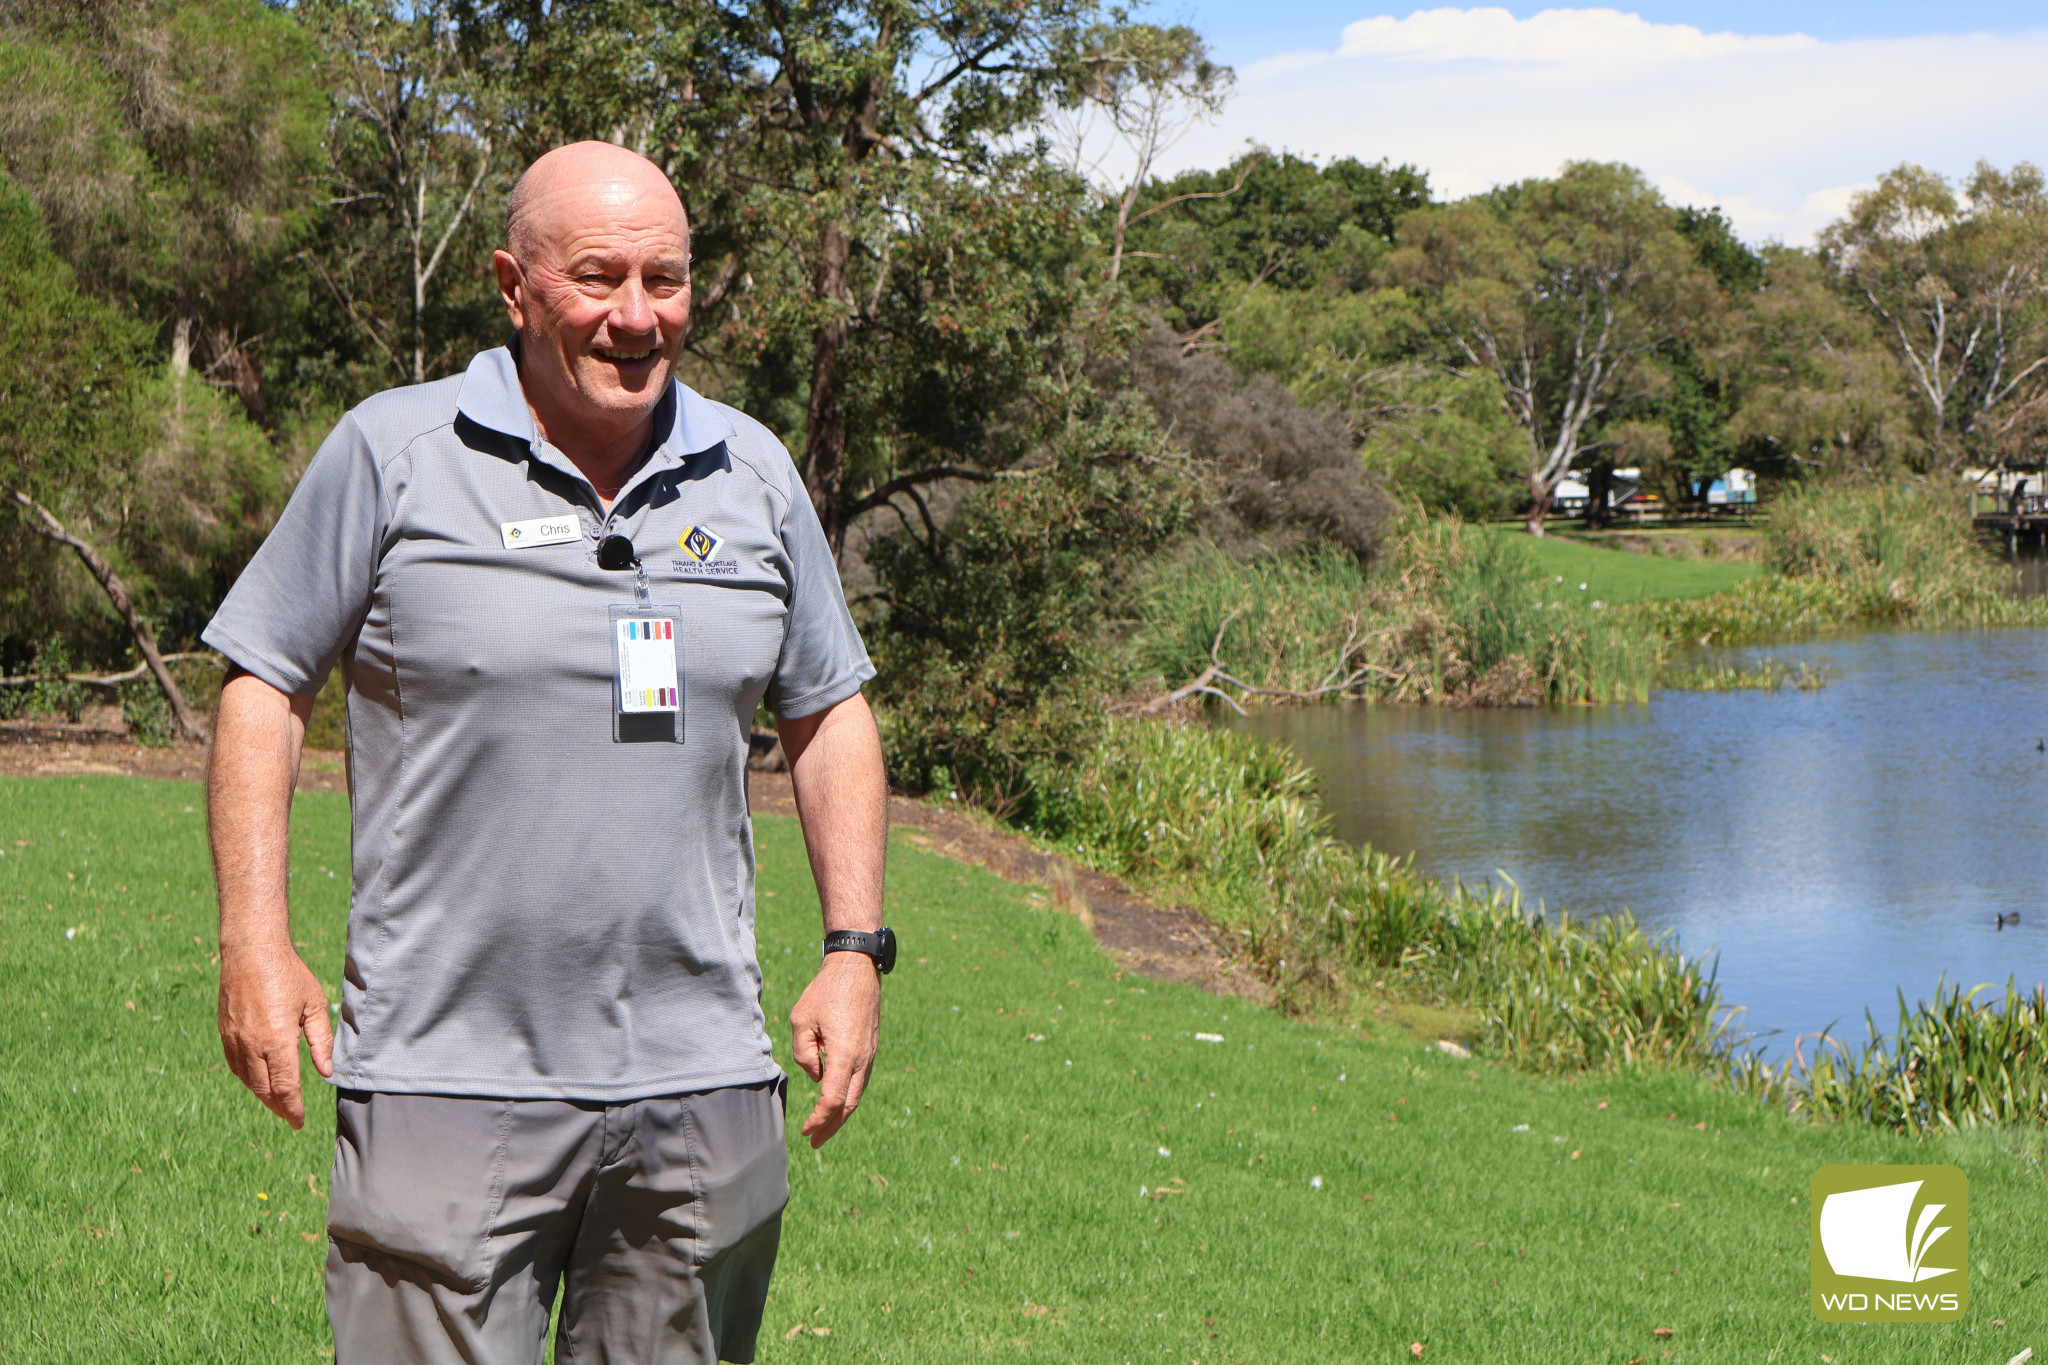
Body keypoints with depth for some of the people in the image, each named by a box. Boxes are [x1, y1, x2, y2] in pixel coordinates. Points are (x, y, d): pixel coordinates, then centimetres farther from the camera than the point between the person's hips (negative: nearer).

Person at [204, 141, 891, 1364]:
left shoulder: (756, 474, 9)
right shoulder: (392, 453, -2)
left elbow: (830, 712, 17)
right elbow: (266, 685, 3)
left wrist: (856, 950, 8)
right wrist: (256, 943, -6)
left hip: (703, 1081, 4)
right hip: (447, 1076, -3)